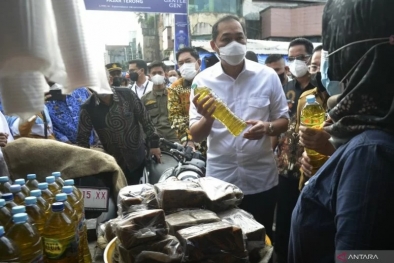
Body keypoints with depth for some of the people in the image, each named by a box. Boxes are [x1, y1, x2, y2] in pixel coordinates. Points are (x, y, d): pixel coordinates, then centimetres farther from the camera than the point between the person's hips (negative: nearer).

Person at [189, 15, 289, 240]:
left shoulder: (268, 76, -4)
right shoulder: (202, 80, -5)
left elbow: (284, 120, 3)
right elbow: (196, 136, -3)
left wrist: (267, 128, -19)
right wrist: (207, 117, -25)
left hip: (262, 180, 1)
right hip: (220, 180, 0)